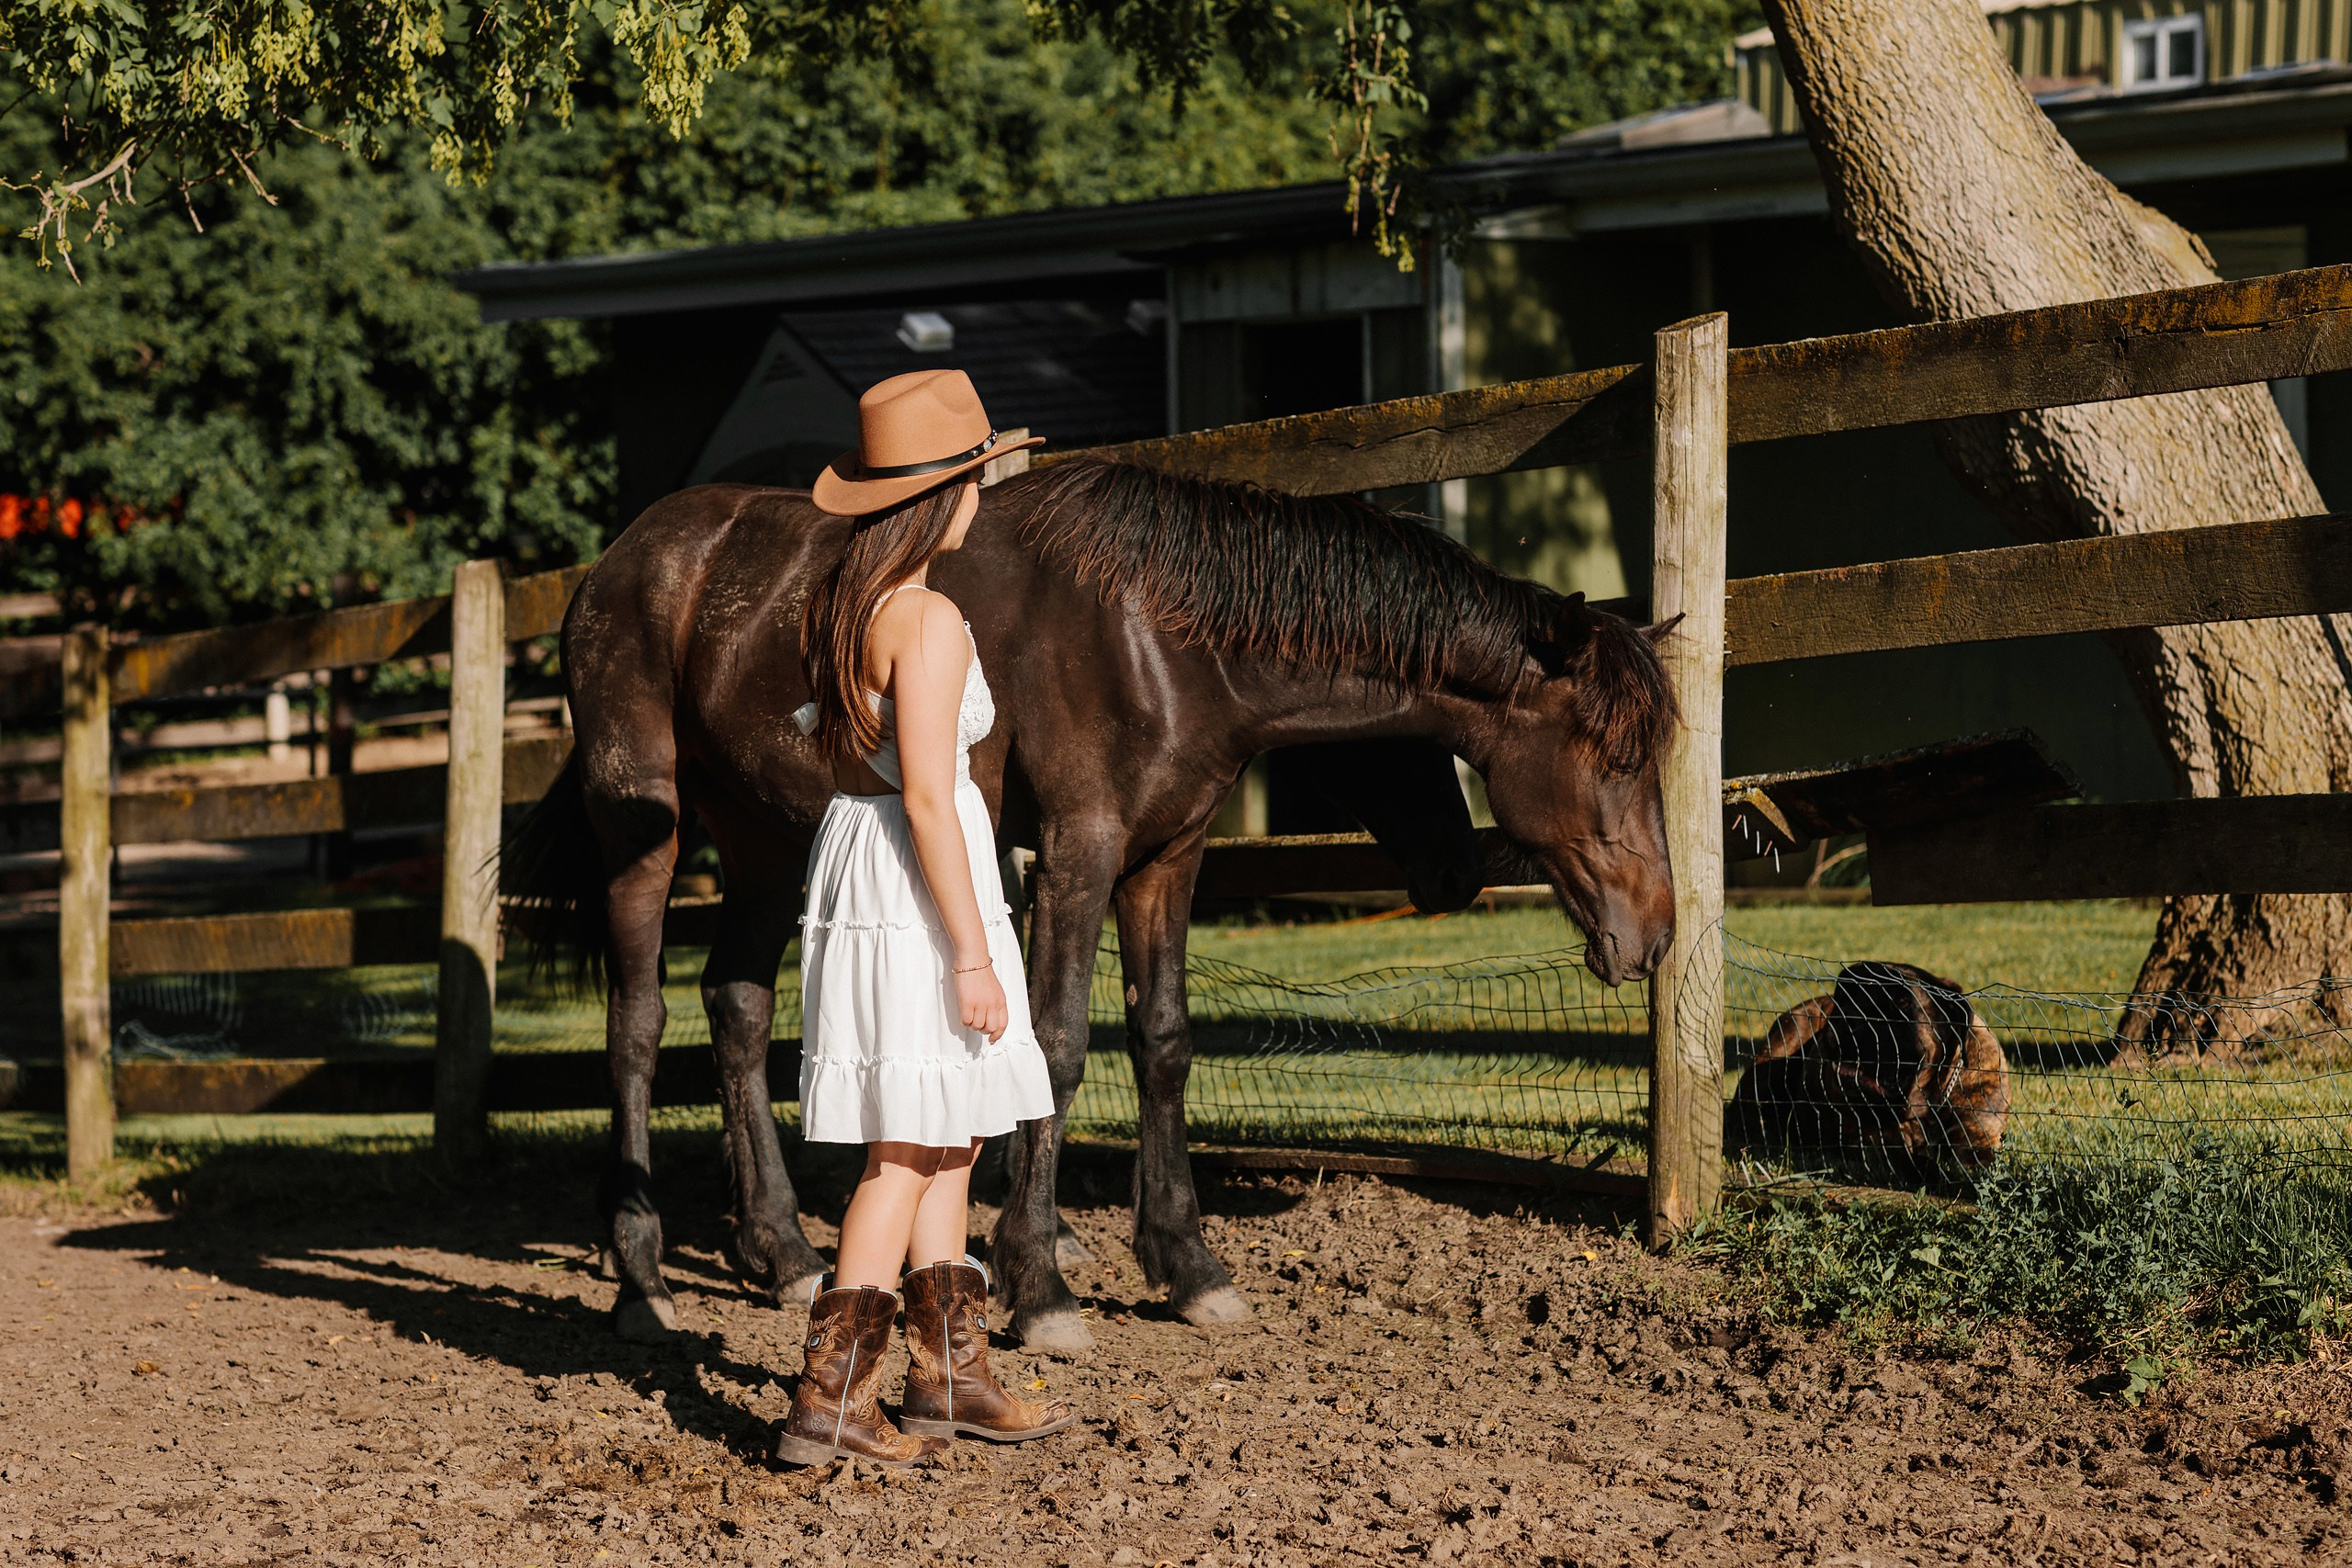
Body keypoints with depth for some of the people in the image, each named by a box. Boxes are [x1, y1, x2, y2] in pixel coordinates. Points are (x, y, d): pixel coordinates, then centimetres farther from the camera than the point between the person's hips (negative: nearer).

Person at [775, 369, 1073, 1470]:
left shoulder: (830, 607, 7)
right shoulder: (929, 621, -19)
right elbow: (927, 797, -22)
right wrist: (972, 954, -18)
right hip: (915, 891, -9)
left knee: (953, 1136, 17)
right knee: (910, 1150, -2)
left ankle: (949, 1379, 24)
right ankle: (830, 1400, -1)